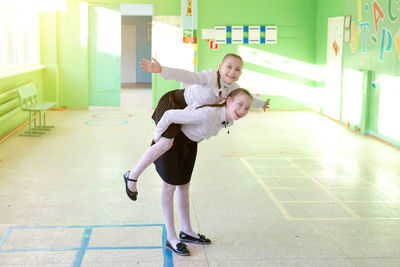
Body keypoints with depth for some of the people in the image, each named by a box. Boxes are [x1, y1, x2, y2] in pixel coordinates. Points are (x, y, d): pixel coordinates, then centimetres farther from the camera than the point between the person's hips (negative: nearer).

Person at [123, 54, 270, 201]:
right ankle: (133, 176, -6)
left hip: (190, 110, 9)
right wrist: (162, 70, -62)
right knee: (165, 143, -19)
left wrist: (262, 104, 31)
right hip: (174, 103, -9)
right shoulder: (210, 76, -30)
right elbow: (188, 76, -46)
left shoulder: (233, 88, -6)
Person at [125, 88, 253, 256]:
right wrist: (157, 136, -21)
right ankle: (171, 238, 6)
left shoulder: (230, 120, -12)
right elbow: (169, 115, -35)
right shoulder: (206, 114, -39)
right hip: (171, 138, -8)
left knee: (184, 185, 16)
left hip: (190, 143, 8)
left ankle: (186, 231, 29)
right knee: (170, 186, -1)